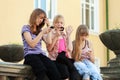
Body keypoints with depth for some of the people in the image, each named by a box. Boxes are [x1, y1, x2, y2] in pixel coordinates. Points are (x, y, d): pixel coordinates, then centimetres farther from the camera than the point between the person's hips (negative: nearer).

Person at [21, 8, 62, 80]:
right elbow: (32, 44, -7)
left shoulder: (40, 30, 25)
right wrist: (42, 32, -7)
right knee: (42, 70, -39)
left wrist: (48, 27, 13)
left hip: (41, 54, 5)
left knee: (54, 70, -29)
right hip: (30, 55, -5)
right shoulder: (26, 28, 6)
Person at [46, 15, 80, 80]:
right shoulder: (51, 33, 8)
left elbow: (70, 49, 5)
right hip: (55, 58, -3)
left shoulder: (65, 35, 19)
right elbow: (49, 49, -7)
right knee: (64, 69, -35)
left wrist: (68, 35, 3)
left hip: (65, 58, 3)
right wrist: (56, 37, -10)